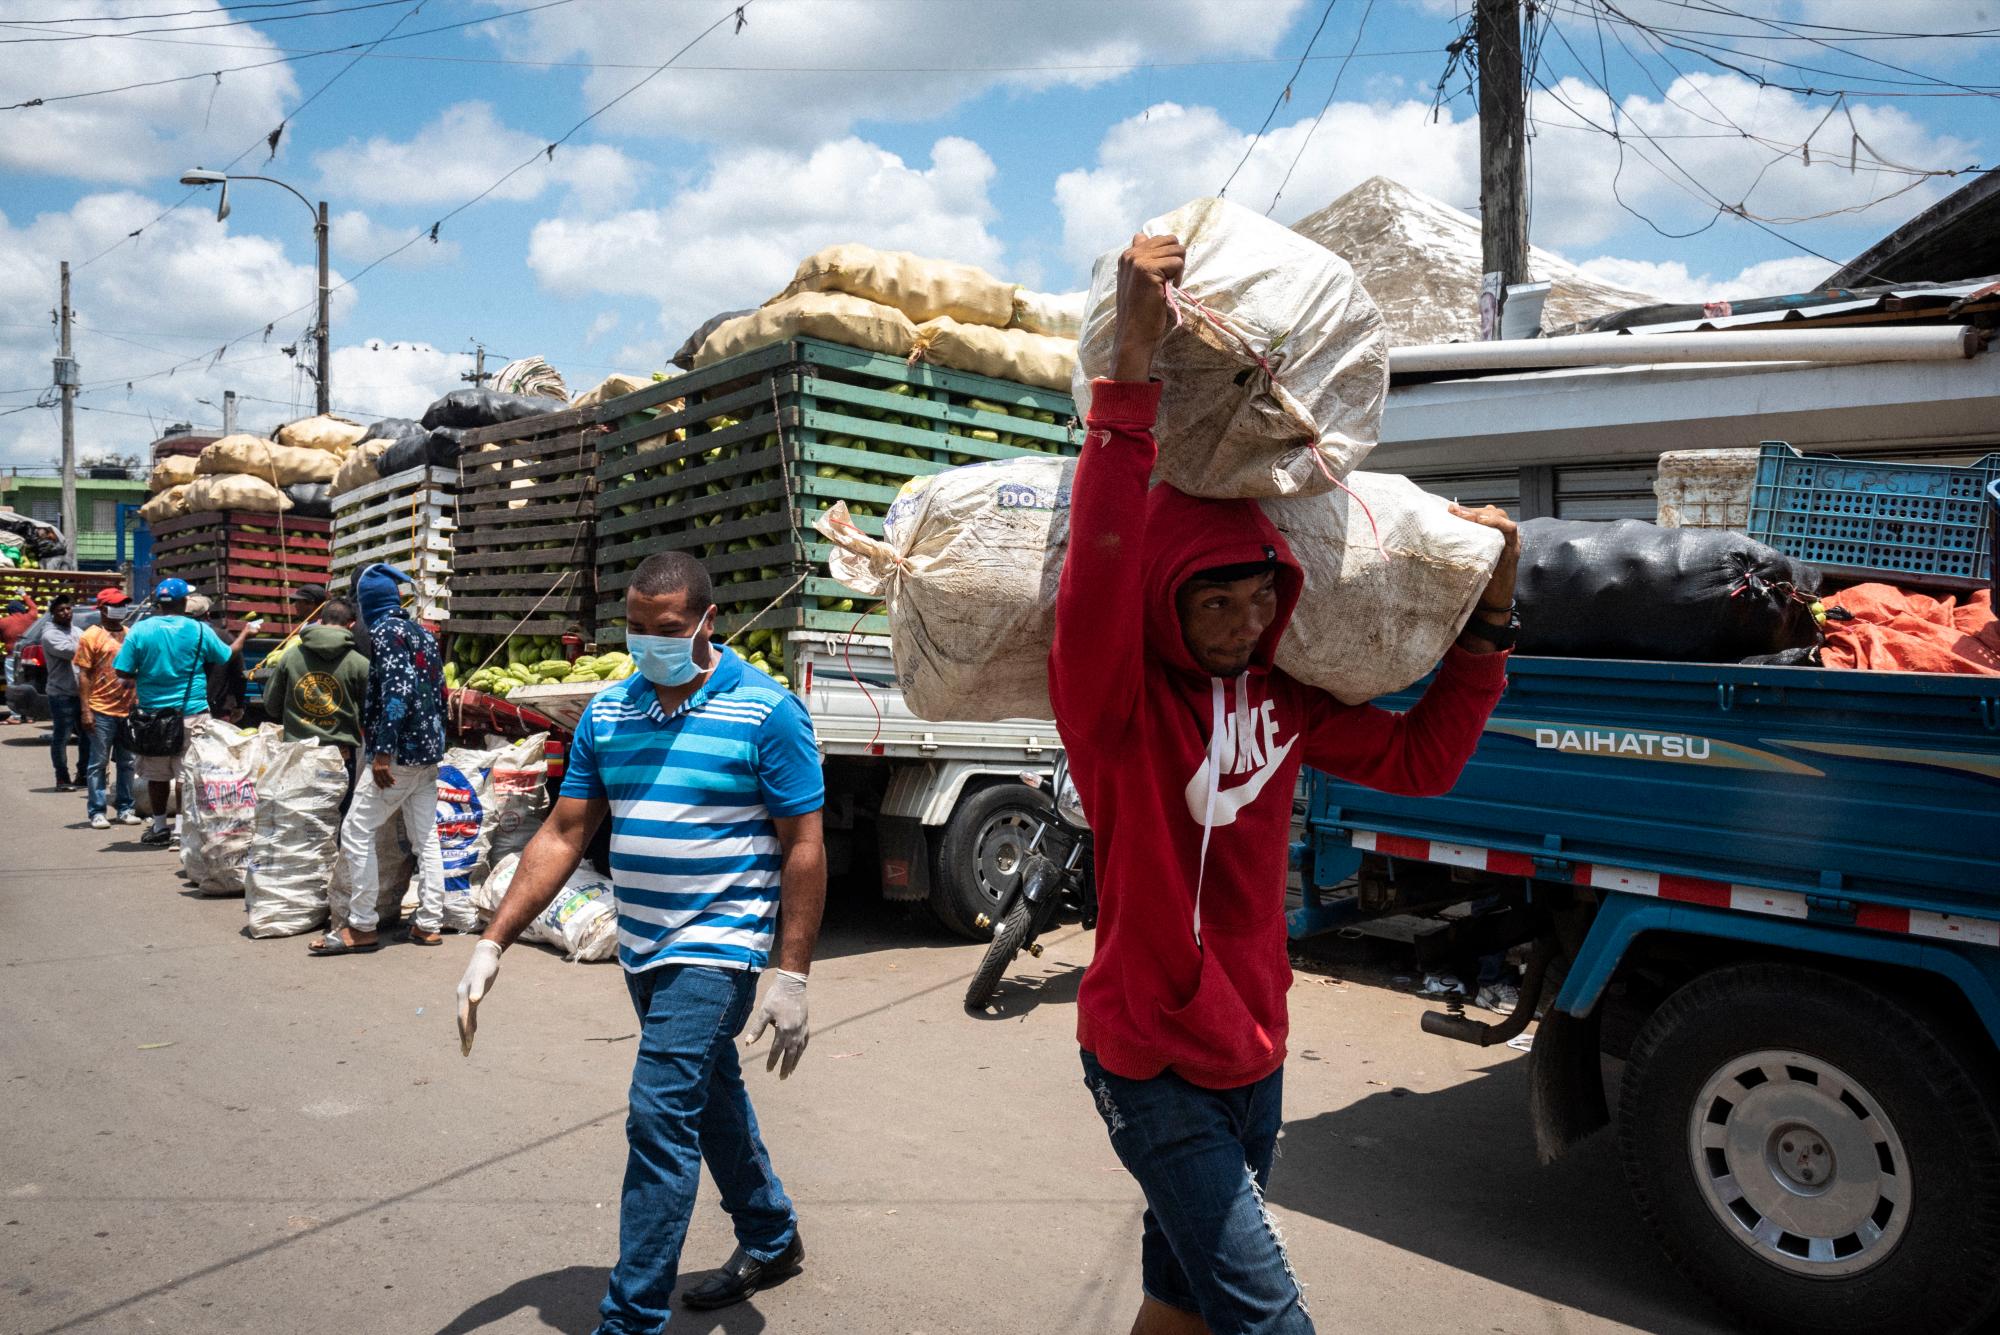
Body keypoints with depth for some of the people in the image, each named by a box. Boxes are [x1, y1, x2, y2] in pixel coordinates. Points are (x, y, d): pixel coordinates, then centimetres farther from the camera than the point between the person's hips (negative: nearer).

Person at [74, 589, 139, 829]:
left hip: (128, 710, 5)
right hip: (101, 711, -5)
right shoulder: (91, 636, -2)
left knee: (127, 763, 9)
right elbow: (83, 676, -5)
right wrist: (86, 710, -12)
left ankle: (125, 808, 16)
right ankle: (97, 812, 3)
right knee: (99, 763, 0)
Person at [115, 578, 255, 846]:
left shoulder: (139, 631, -4)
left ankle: (159, 826, 22)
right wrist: (244, 634, 25)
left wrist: (142, 679, 16)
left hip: (152, 713, 1)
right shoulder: (199, 630, -5)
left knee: (156, 774, 13)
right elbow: (227, 656, 8)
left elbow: (122, 673, -5)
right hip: (191, 712, -1)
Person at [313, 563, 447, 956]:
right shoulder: (424, 634, 15)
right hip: (429, 751, 8)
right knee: (426, 837, 9)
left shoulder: (384, 631, -10)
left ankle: (361, 927, 0)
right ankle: (429, 924, 12)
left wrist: (383, 752, -25)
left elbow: (396, 690, -21)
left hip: (398, 754, -8)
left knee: (356, 833, -1)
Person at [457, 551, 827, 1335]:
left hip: (716, 946, -6)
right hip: (640, 947, 6)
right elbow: (563, 836, 5)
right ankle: (772, 1241, 41)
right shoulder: (607, 713, 3)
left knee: (661, 1116, -11)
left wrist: (792, 976, -15)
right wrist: (493, 944, -2)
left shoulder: (766, 712, -13)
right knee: (711, 1099, 20)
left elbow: (804, 847, -12)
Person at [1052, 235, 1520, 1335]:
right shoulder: (1116, 700, -20)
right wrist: (1130, 369, -44)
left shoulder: (1283, 699, 0)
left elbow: (1417, 759, 9)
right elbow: (1100, 572, -39)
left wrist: (1488, 618, 1)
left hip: (1250, 1056, 6)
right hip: (1152, 1069, -6)